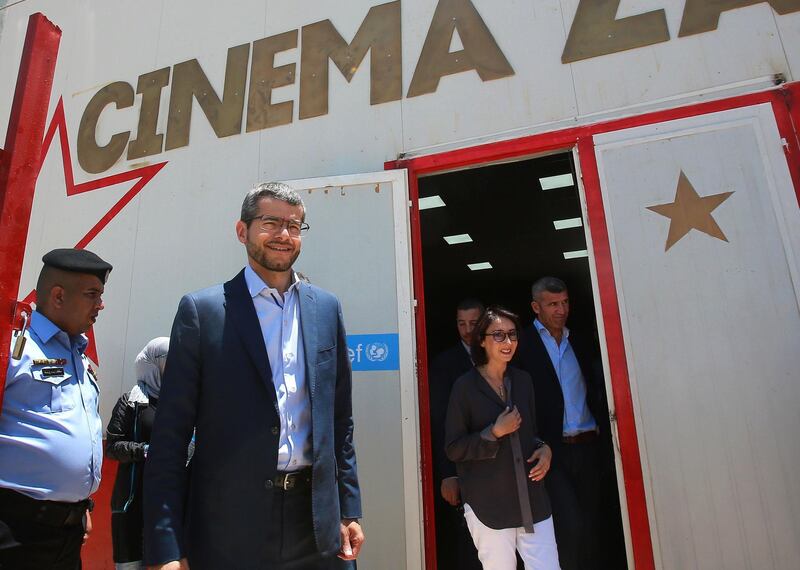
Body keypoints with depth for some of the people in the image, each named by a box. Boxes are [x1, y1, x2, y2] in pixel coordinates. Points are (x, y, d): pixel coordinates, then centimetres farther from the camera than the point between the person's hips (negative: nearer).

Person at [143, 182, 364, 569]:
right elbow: (170, 434, -6)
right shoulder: (202, 310, -5)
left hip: (315, 522, 3)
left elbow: (340, 419, 7)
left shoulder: (326, 308, 4)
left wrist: (349, 510, 6)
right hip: (227, 527, -2)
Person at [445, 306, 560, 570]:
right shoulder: (465, 386, -7)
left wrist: (544, 449, -1)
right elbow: (453, 449, -6)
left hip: (533, 501, 4)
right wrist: (494, 432, -17)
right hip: (488, 505, -4)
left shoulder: (523, 380, 8)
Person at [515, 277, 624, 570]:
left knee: (590, 524, 14)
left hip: (587, 447, 6)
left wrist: (604, 442, 6)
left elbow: (597, 394, 14)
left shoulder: (580, 344, 14)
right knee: (571, 525, -11)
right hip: (552, 449, -5)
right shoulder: (522, 345, -5)